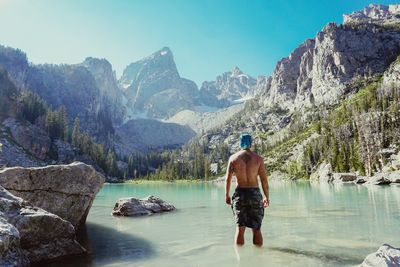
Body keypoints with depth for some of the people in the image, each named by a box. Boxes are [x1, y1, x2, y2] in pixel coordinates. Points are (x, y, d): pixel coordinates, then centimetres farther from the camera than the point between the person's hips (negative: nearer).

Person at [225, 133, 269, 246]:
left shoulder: (233, 157, 0)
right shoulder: (258, 158, -1)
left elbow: (228, 178, -2)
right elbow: (264, 180, -1)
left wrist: (227, 195, 8)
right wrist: (267, 197, 9)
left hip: (240, 194, 0)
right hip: (255, 193, 0)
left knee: (240, 228, 7)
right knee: (256, 229, 9)